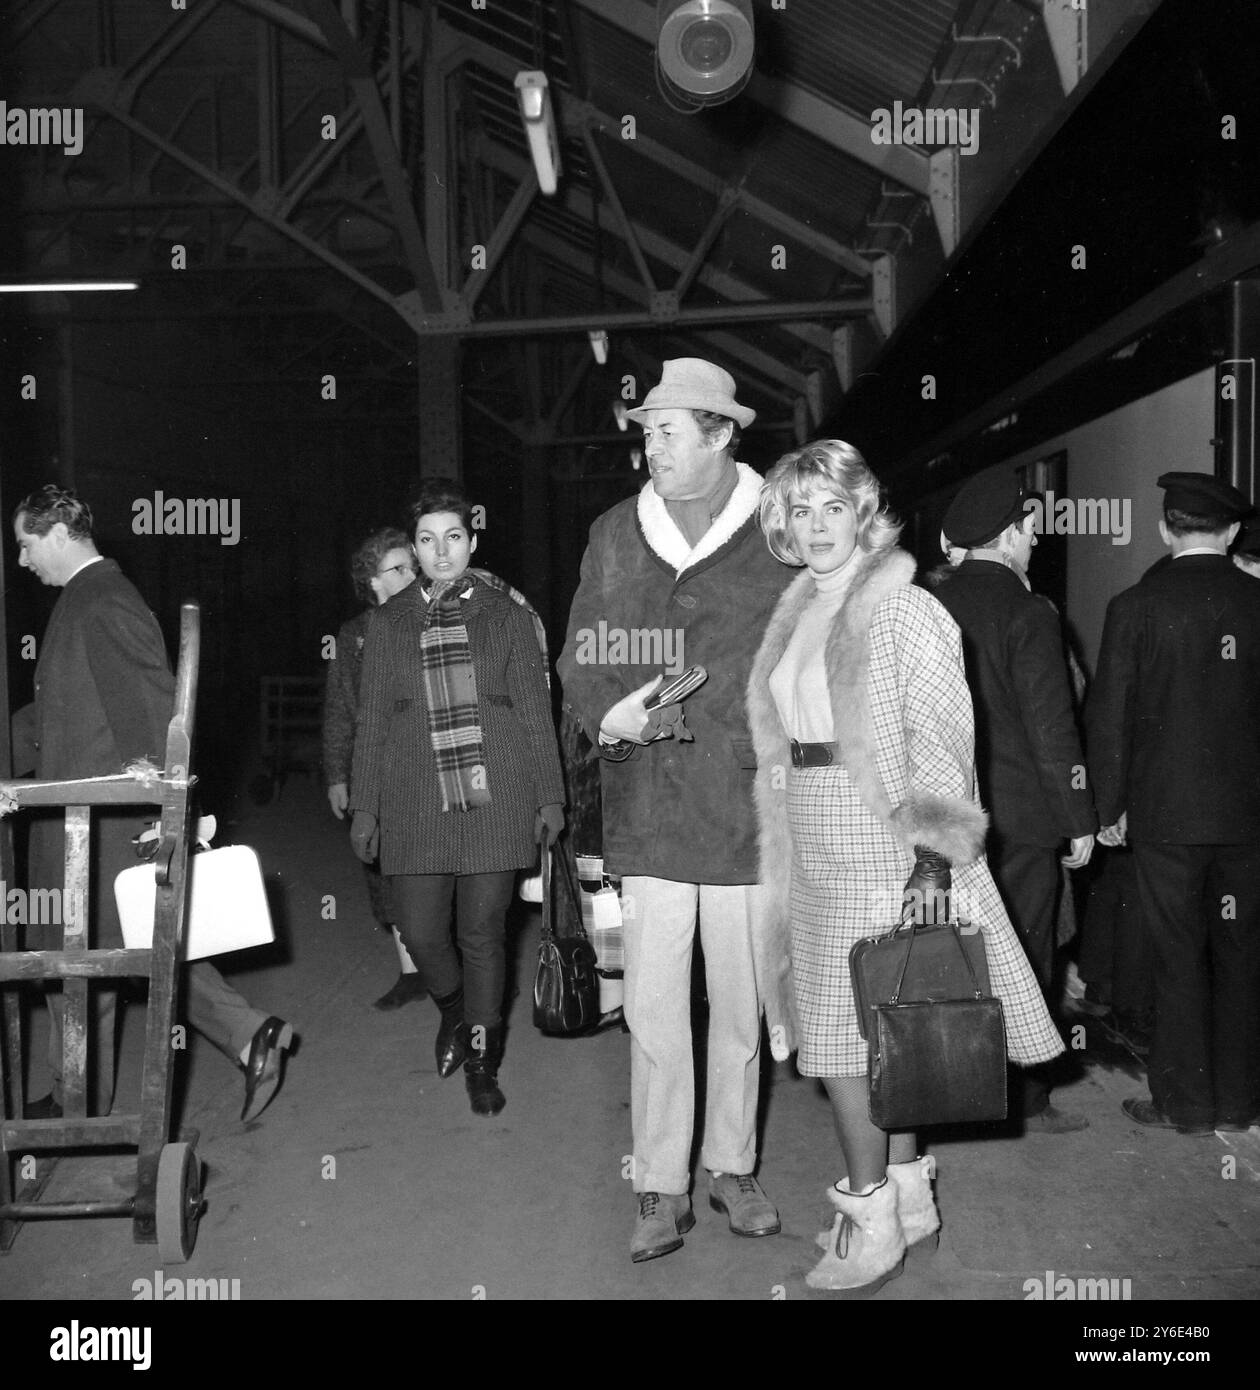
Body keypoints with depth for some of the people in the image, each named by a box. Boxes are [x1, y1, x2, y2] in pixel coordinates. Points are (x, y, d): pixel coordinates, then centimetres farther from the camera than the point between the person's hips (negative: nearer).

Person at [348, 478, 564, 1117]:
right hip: (415, 807, 1)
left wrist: (550, 797, 4)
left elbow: (535, 712, 7)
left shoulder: (507, 615, 6)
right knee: (420, 932, 1)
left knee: (483, 933, 3)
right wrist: (363, 806, 9)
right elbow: (371, 721, 12)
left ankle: (481, 1063, 21)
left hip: (494, 801, -1)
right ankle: (453, 1011, 35)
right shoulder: (388, 622, 10)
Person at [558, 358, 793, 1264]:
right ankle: (663, 1188, 16)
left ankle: (733, 1167, 28)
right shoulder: (613, 535, 9)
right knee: (653, 1006, 3)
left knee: (740, 1006, 10)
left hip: (746, 810, -1)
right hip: (648, 814, 2)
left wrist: (654, 709, -10)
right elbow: (583, 665, 7)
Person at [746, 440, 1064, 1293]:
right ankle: (910, 1197, 27)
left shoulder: (903, 611, -9)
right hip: (813, 852, 7)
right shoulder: (795, 616, 12)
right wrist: (783, 858, 18)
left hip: (883, 847, -7)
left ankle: (872, 1227, 8)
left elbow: (941, 741, -13)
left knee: (845, 1037, -5)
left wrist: (935, 856, -19)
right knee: (880, 1034, 14)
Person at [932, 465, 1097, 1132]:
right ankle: (1026, 1100, 15)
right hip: (1017, 816, -5)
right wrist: (1080, 820, -7)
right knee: (1022, 964, 6)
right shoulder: (1027, 613, -13)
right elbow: (1051, 727, -14)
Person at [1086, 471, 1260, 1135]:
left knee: (1179, 961, 6)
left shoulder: (1135, 606, -8)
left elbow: (1108, 718, -7)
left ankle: (1184, 1104, 15)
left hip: (1165, 813, -2)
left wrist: (1110, 808, 3)